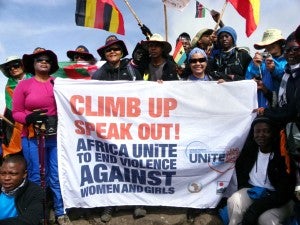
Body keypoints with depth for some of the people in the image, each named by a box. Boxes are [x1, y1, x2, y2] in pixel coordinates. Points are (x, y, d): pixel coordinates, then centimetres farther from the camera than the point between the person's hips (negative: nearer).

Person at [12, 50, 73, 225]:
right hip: (32, 138, -1)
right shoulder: (24, 85, 4)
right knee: (36, 177, 3)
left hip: (57, 137, 1)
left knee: (58, 176, 4)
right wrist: (29, 118, -15)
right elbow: (16, 113, 3)